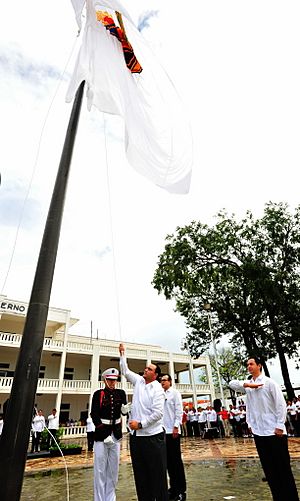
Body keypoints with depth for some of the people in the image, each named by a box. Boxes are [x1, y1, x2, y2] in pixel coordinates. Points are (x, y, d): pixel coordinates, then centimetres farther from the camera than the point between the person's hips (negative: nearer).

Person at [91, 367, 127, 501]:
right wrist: (104, 434, -15)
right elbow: (94, 415, -9)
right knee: (100, 470, 1)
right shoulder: (98, 394, -7)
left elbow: (124, 411, 8)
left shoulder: (121, 393, 4)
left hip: (116, 433, 4)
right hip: (101, 433, -4)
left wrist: (125, 409, -17)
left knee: (113, 469, 12)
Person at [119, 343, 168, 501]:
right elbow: (125, 371, 18)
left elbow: (158, 413, -18)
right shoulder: (139, 381, 6)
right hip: (135, 435, 7)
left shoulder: (157, 390, -12)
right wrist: (122, 354, 14)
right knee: (140, 473, 14)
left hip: (152, 436, -6)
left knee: (157, 473, 3)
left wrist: (140, 424, -16)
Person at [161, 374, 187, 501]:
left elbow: (179, 410, -9)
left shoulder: (175, 393, -4)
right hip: (163, 431, 5)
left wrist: (176, 426, -14)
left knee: (176, 460, 1)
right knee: (168, 461, 12)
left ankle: (181, 490, 11)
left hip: (172, 431, -5)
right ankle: (173, 487, 24)